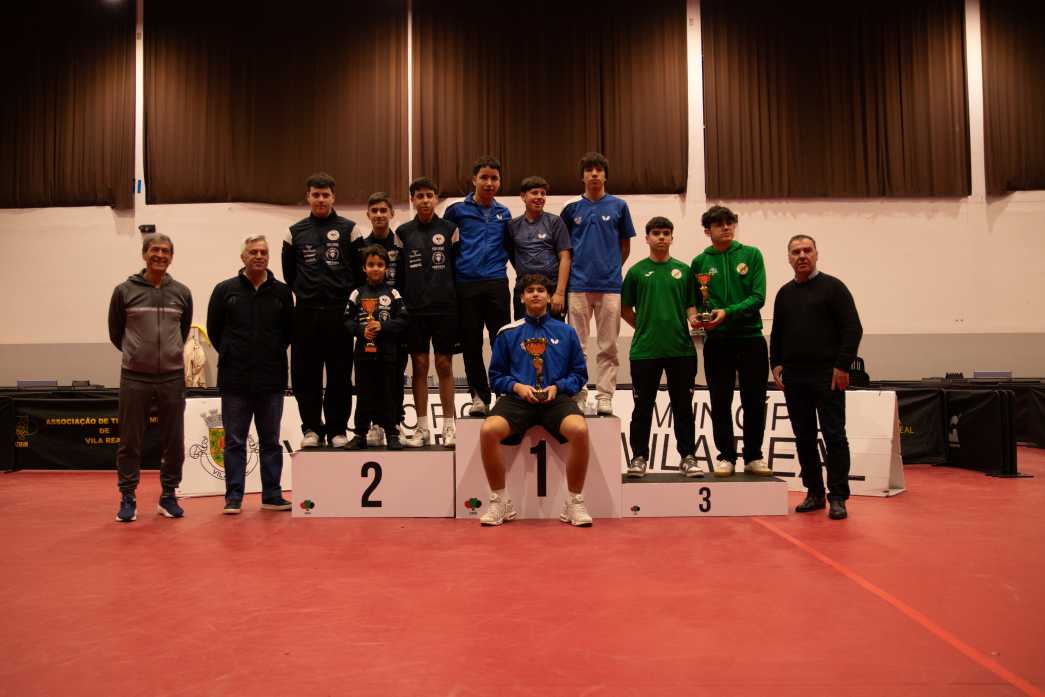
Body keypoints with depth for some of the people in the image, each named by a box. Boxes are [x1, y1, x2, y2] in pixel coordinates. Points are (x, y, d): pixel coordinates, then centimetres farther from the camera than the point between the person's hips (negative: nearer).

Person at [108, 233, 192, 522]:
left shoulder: (182, 293, 5)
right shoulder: (125, 291, -1)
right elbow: (115, 333, 9)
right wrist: (137, 354, 13)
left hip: (172, 377, 2)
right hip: (134, 377, -2)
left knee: (173, 442, 6)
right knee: (130, 441, 4)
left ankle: (168, 496, 18)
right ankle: (128, 498, 15)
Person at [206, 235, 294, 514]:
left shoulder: (282, 292, 5)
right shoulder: (225, 290, 2)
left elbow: (290, 331, 11)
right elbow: (214, 329, 7)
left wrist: (274, 355, 5)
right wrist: (231, 356, 5)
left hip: (272, 380, 1)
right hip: (235, 380, -1)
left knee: (271, 441, 9)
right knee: (235, 441, 5)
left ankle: (272, 496, 16)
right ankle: (234, 497, 14)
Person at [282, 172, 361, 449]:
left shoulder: (349, 229, 5)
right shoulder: (295, 232, 11)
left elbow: (361, 270, 6)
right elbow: (288, 273, 16)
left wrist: (348, 296, 2)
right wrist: (302, 294, 9)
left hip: (339, 313, -2)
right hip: (306, 313, 2)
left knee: (340, 374, 1)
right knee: (306, 374, 3)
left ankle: (337, 429, 11)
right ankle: (311, 428, 13)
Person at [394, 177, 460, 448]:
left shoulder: (449, 229, 4)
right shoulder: (403, 233, 8)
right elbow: (398, 273, 10)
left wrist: (456, 302, 2)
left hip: (445, 308, -1)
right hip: (414, 310, 1)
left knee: (444, 364, 1)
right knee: (419, 365, 3)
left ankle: (448, 426, 9)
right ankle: (422, 428, 10)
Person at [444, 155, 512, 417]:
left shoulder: (503, 214, 12)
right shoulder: (457, 210, 5)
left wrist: (500, 261, 8)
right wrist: (451, 271, 7)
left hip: (496, 283, 1)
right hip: (466, 284, -1)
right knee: (471, 344, 4)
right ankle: (479, 396, 13)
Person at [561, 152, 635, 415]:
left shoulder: (619, 206, 6)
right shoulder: (572, 209, 8)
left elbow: (625, 245, 12)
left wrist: (612, 268, 6)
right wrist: (574, 269, 7)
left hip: (609, 285, -1)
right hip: (579, 285, 1)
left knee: (608, 346, 2)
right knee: (577, 345, 3)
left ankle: (604, 396, 9)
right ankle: (578, 395, 12)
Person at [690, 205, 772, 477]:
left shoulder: (751, 255, 3)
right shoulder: (700, 262, 6)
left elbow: (758, 297, -6)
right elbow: (694, 302, 6)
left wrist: (728, 312, -19)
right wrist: (697, 317, -15)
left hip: (751, 337, 0)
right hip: (717, 341, 0)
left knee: (754, 402, 5)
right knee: (720, 403, 5)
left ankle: (753, 457, 19)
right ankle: (726, 456, 17)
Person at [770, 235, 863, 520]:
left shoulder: (833, 287, -2)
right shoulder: (784, 293, 14)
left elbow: (853, 328, -7)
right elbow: (777, 334, 20)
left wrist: (842, 365, -13)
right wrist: (776, 363, 8)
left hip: (828, 376, -5)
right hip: (794, 378, 5)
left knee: (834, 435, -4)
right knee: (804, 437, 8)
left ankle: (838, 497, 2)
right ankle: (814, 493, 17)